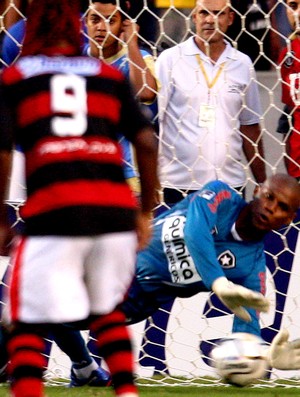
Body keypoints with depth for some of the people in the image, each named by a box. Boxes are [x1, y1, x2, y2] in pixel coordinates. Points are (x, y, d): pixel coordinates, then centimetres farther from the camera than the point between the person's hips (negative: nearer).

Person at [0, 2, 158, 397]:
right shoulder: (110, 76, 18)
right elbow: (147, 142, 10)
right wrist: (145, 212, 18)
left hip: (52, 215, -3)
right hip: (115, 212, 3)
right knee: (107, 309, 27)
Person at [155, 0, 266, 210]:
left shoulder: (242, 64, 11)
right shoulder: (170, 60, 0)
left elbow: (250, 127, 15)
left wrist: (262, 183, 12)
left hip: (231, 183, 3)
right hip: (180, 183, -3)